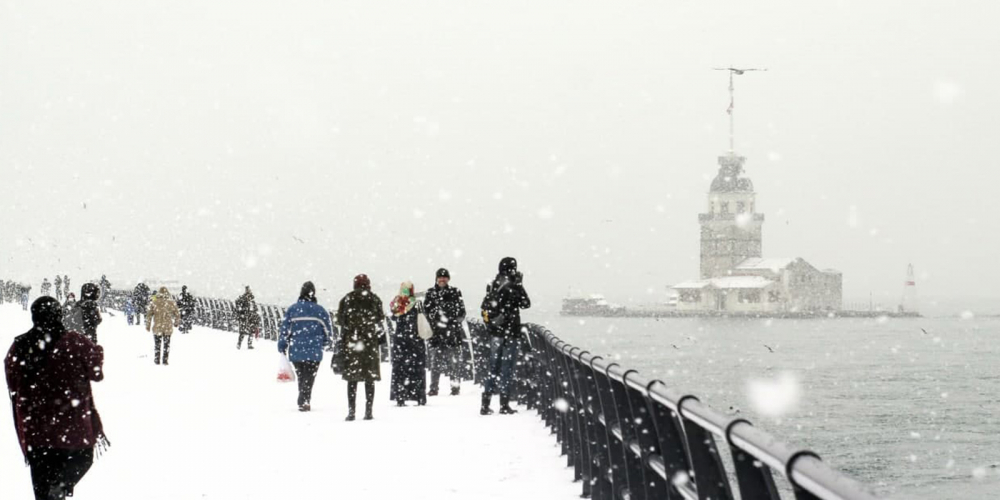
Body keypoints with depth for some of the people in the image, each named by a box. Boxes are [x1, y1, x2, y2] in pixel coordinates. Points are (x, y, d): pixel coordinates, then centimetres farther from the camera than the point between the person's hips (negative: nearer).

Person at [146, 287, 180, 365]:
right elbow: (177, 314, 2)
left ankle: (157, 360, 18)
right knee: (166, 344, 12)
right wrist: (176, 322, 21)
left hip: (157, 327, 0)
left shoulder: (154, 302, -7)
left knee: (157, 344, 14)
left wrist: (148, 326, 5)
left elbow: (149, 315, -5)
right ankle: (165, 360, 11)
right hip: (168, 327, 0)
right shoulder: (171, 302, -6)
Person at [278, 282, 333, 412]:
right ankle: (303, 401, -15)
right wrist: (324, 344, 23)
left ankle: (304, 401, 21)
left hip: (295, 352, 1)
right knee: (309, 378, 1)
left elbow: (285, 330, -1)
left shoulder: (292, 309, -1)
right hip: (314, 352, -1)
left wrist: (282, 347, 9)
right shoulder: (320, 310, -1)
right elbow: (329, 332, 5)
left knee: (301, 377, 17)